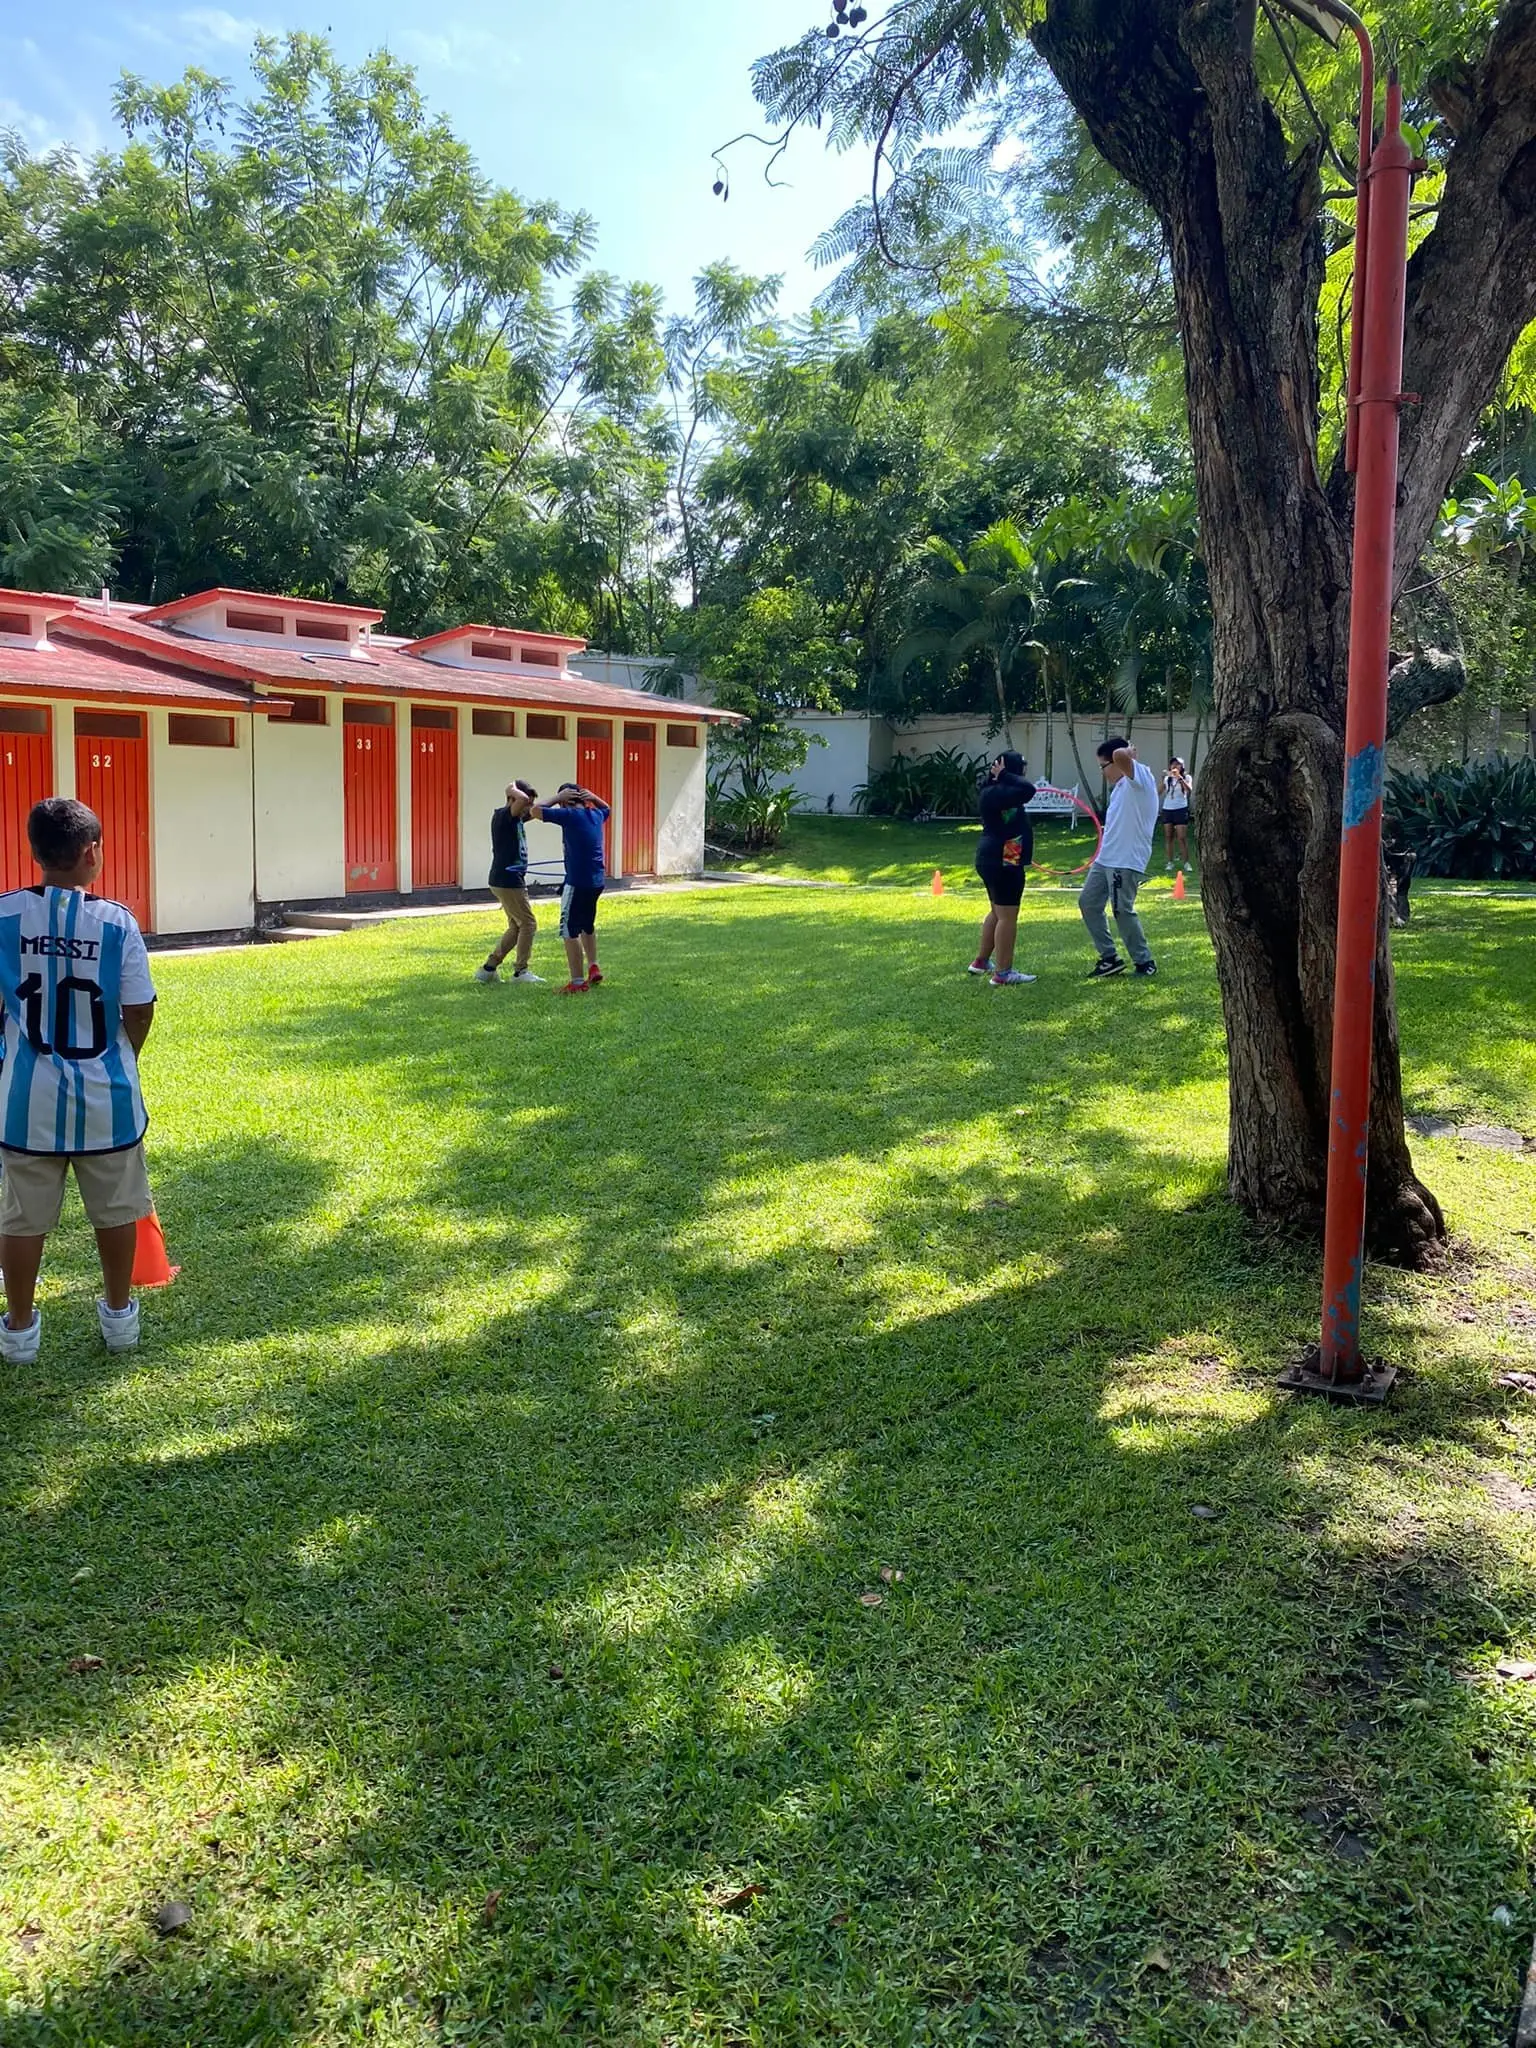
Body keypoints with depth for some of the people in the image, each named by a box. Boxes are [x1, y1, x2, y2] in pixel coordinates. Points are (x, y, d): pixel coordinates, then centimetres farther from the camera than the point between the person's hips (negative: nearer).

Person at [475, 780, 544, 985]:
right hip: (507, 881, -10)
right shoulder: (503, 816, -15)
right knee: (528, 924, -3)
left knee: (516, 927, 14)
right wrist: (512, 789, -13)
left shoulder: (517, 818, 12)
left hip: (511, 881, 10)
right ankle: (520, 971, 5)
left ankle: (489, 968, 16)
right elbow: (522, 799, -35)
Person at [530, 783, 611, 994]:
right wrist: (592, 797, 15)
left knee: (570, 931, -3)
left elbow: (536, 810, -10)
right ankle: (593, 967, 30)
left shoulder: (570, 815, -12)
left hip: (578, 882, -8)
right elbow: (606, 808, 35)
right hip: (597, 881, 8)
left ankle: (578, 982, -5)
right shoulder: (596, 815, 10)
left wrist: (558, 798, -1)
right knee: (587, 925, 27)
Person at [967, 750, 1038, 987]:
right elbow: (1028, 790, -31)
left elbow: (1024, 790, 24)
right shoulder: (995, 793, -21)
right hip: (1003, 863, -11)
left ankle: (981, 961, 31)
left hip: (992, 860, 11)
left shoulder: (996, 791, 11)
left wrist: (1001, 775, 10)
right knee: (1007, 916, -7)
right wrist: (1004, 775, -19)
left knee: (997, 912, 21)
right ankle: (1003, 974, -4)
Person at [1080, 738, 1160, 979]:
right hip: (1105, 859, 10)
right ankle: (1109, 958, 17)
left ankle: (1145, 962, 8)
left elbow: (1120, 755, -31)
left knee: (1123, 911, -6)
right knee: (1088, 903, 10)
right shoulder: (1121, 785, 18)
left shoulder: (1141, 776, -12)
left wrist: (1129, 752, -12)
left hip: (1126, 860, -10)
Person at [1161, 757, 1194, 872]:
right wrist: (1162, 779, -11)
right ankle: (1170, 862, 7)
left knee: (1182, 837, -5)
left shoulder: (1186, 777, 1)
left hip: (1181, 809, -4)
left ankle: (1186, 863, -3)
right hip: (1167, 809, 4)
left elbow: (1190, 790, -16)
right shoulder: (1167, 778, 9)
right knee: (1168, 837, 3)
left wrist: (1180, 777, -22)